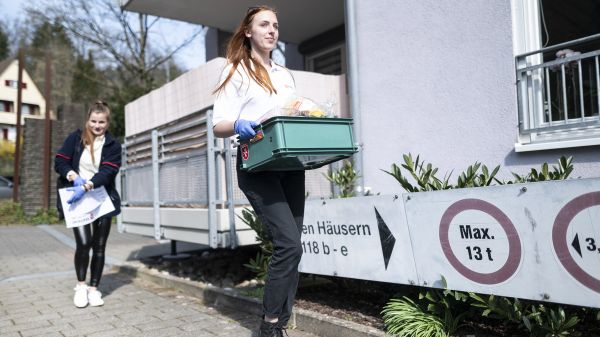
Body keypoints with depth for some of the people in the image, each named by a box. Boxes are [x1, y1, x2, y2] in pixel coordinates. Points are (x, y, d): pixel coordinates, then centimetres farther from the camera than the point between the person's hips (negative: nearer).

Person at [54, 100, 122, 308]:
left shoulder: (113, 145, 0)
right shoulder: (75, 138, 4)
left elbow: (107, 172, -12)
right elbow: (60, 162, 0)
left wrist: (85, 187, -27)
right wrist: (75, 177, -19)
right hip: (77, 199, -1)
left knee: (99, 246, 4)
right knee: (83, 242, -14)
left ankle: (94, 288, 18)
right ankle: (81, 285, 8)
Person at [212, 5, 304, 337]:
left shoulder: (285, 74, 23)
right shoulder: (236, 71, 4)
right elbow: (218, 125, -4)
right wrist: (238, 126, -26)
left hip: (291, 166, 6)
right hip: (257, 167, -6)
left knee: (288, 246, 3)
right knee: (289, 244, -17)